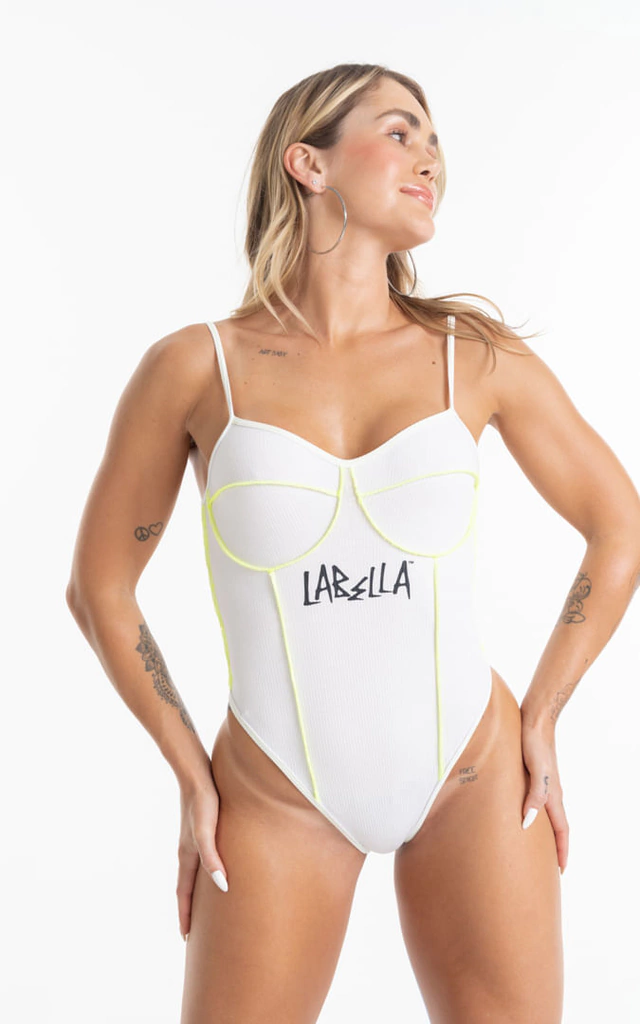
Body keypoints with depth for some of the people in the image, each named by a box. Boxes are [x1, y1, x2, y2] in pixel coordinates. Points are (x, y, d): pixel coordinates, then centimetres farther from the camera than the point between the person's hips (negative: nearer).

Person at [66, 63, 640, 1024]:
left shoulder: (476, 356, -4)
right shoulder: (196, 367, -8)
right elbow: (99, 586, 1)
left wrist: (542, 719, 2)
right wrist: (192, 778, 1)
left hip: (474, 772, 2)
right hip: (278, 796, -1)